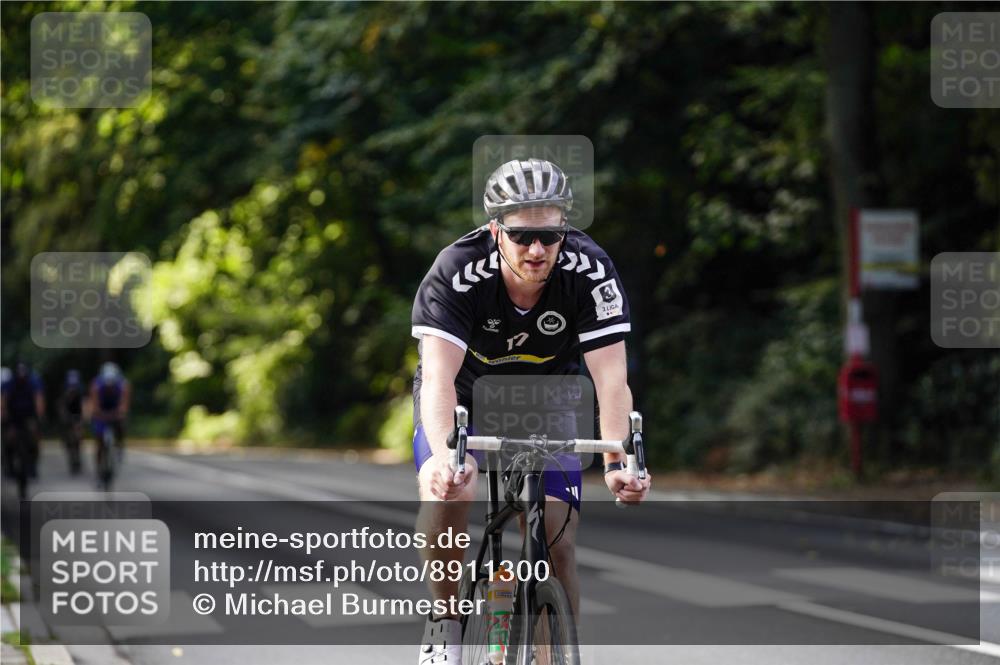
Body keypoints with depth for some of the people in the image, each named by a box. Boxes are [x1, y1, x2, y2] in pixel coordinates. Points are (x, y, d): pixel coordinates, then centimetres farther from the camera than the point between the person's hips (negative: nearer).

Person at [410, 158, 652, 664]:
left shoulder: (590, 272, -29)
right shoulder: (456, 272, -33)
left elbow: (611, 379, -33)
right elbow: (438, 376, -43)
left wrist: (618, 462, -50)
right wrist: (445, 454, -61)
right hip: (463, 397, -1)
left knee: (557, 547, -12)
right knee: (445, 492, -30)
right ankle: (445, 622, -7)